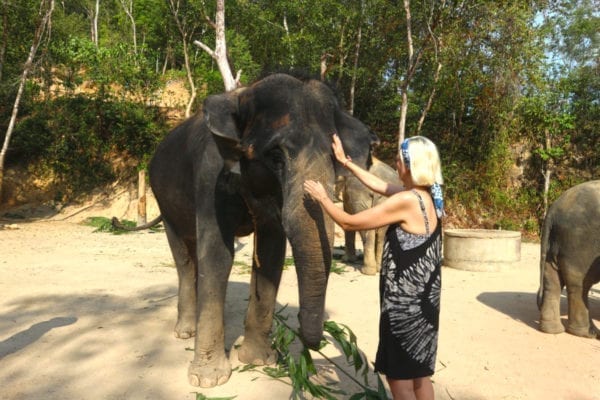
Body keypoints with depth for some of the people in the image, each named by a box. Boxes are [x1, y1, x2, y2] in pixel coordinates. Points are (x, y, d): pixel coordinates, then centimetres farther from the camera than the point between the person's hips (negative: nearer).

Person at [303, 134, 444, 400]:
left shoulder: (406, 201, -22)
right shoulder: (427, 196, 4)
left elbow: (349, 223, -15)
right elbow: (379, 185, 18)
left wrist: (322, 198, 1)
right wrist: (345, 162, 24)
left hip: (406, 302, -9)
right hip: (422, 299, 9)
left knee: (399, 377, 6)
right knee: (418, 373, 21)